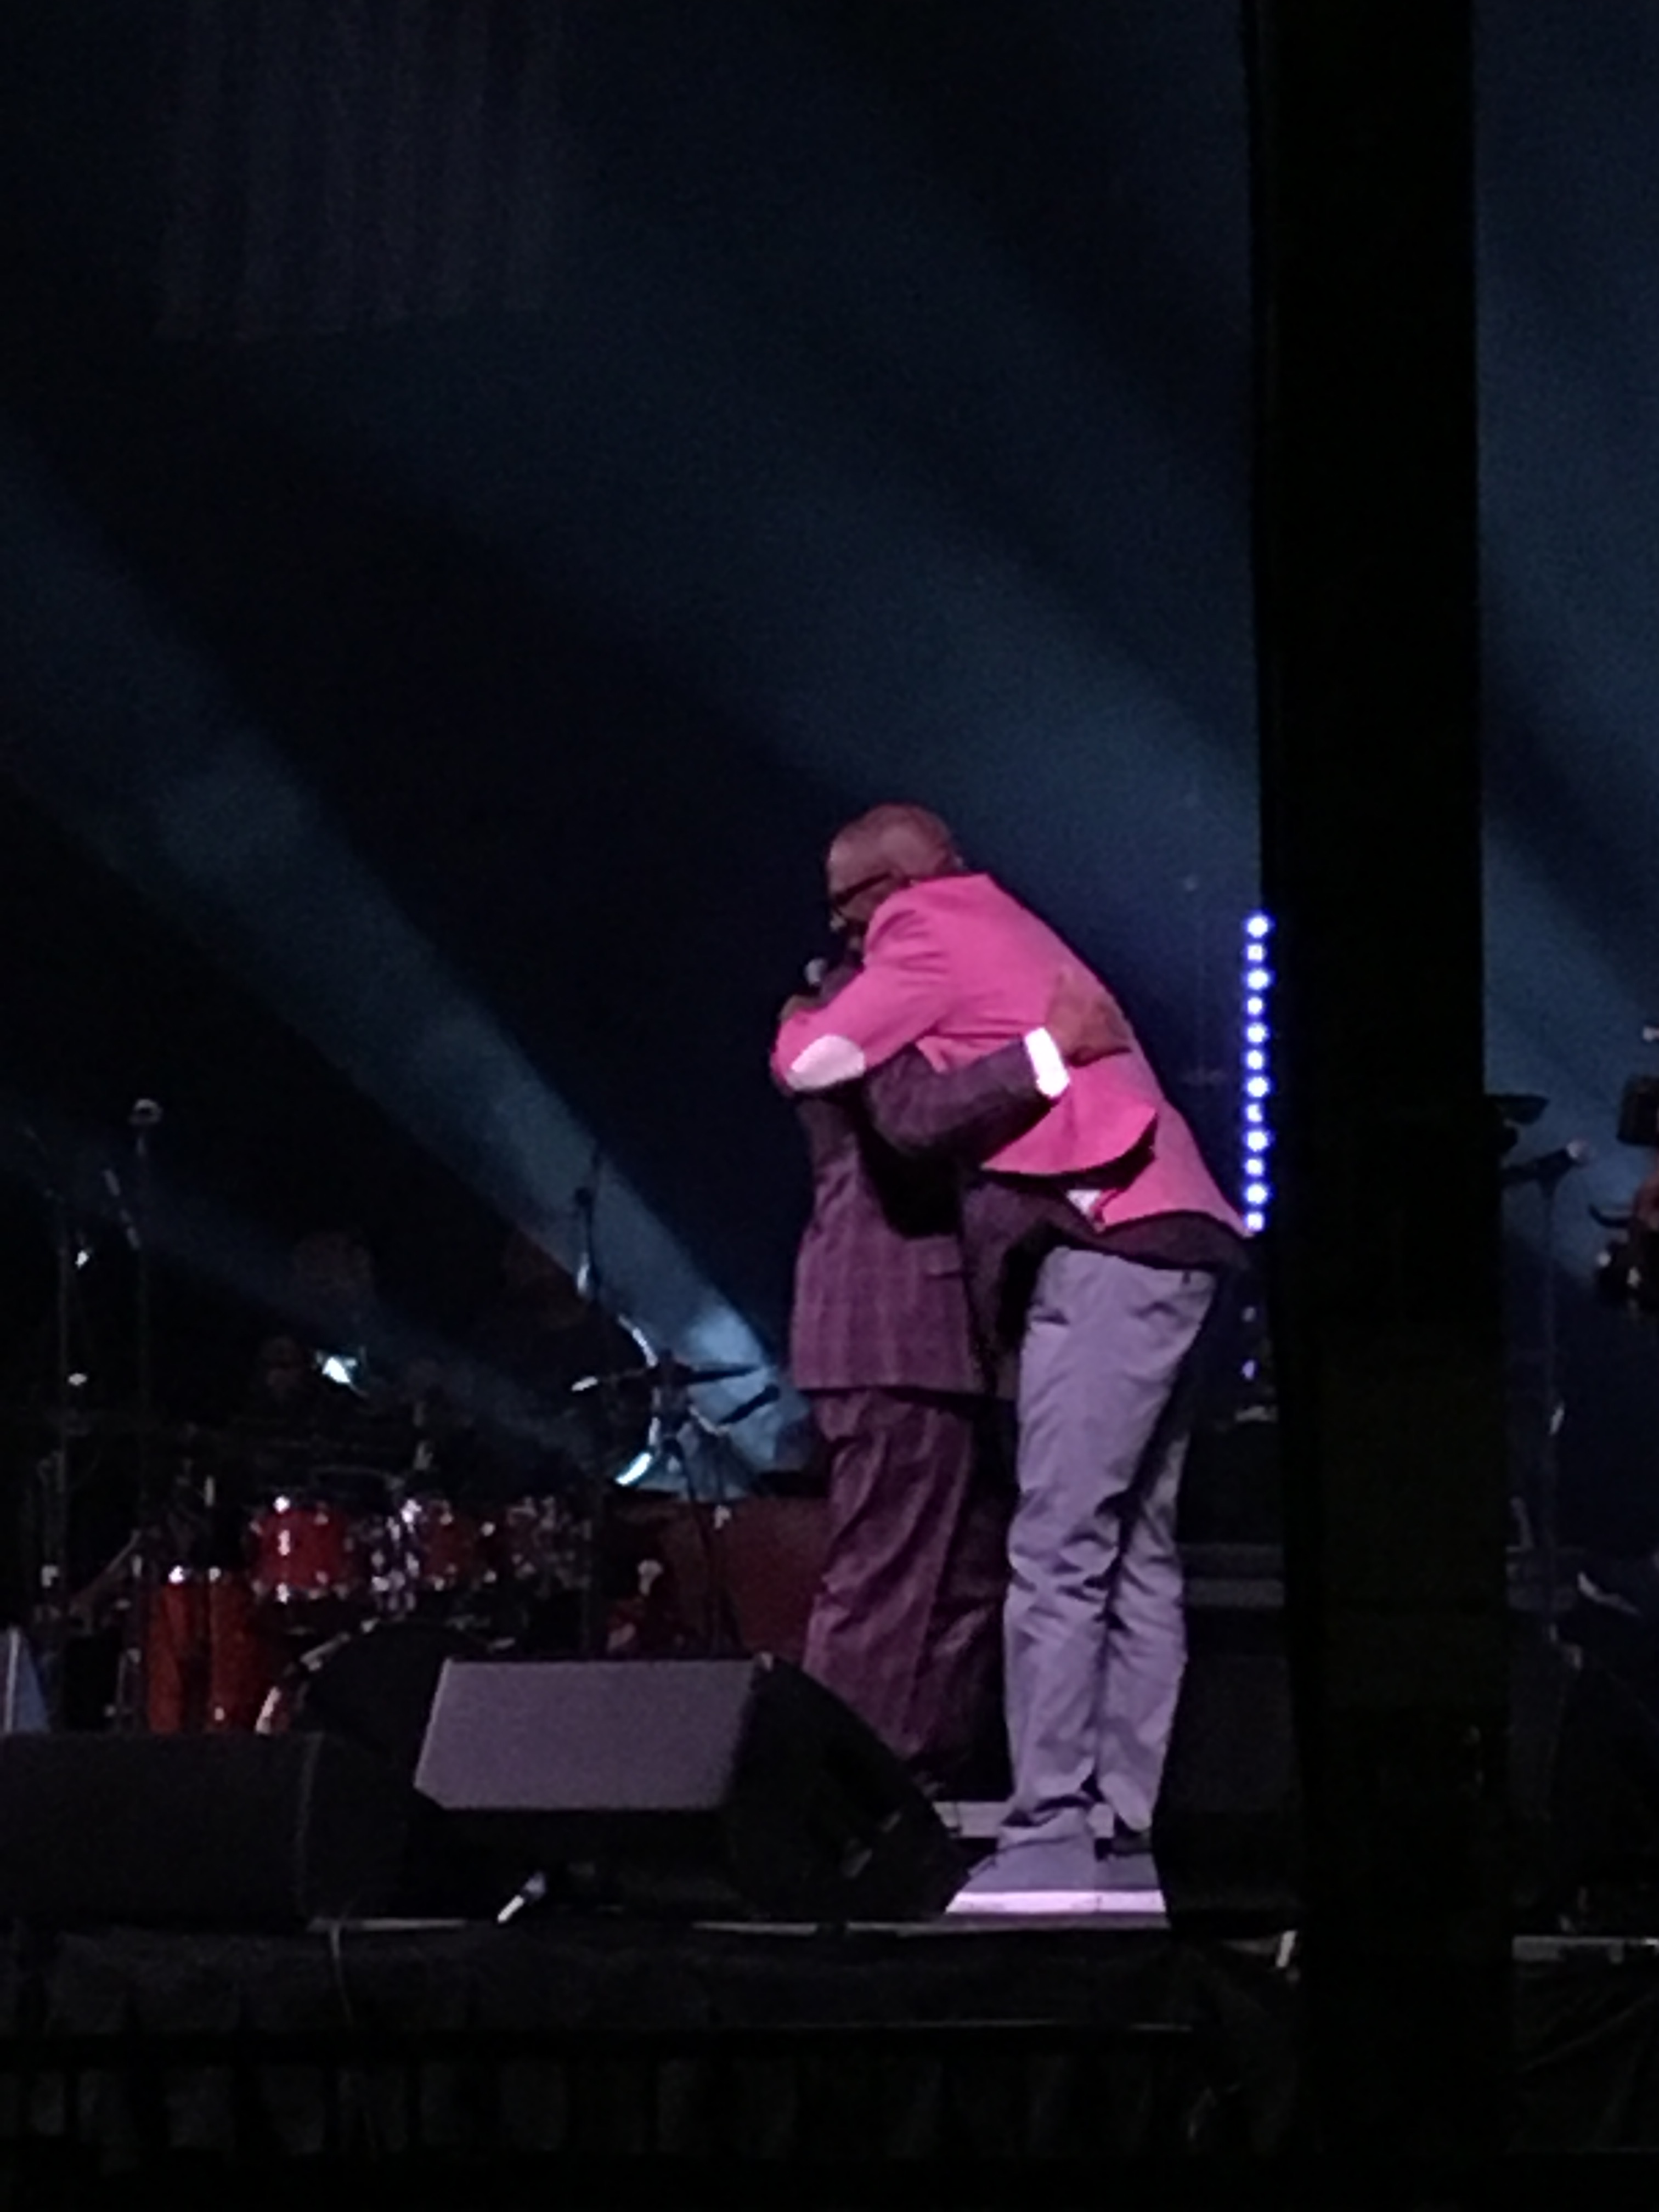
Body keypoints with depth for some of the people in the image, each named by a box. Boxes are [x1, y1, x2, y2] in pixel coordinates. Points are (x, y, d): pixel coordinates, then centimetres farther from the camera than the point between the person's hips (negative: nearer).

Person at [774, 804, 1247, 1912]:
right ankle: (1136, 1837, 6)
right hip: (1169, 1241, 10)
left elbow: (817, 1062, -7)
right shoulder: (1005, 928, 27)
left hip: (1106, 1246, -10)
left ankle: (1050, 1840, -17)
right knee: (1136, 1558, 8)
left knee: (1058, 1554, -12)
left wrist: (799, 1022, 15)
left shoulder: (932, 934, 0)